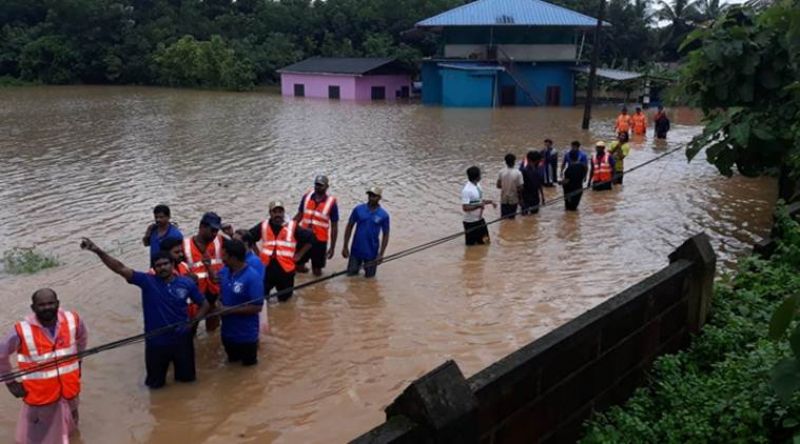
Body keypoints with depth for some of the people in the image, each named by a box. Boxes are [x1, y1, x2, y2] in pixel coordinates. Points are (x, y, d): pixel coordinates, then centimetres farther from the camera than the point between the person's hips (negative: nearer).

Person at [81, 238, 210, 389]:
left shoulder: (186, 283, -9)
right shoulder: (147, 281, -12)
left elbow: (205, 304, 2)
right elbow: (120, 268, -22)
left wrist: (193, 321, -14)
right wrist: (98, 251, -34)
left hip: (181, 339, 0)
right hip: (156, 341, 0)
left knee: (187, 377, 19)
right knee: (155, 383, 15)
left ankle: (181, 373, 52)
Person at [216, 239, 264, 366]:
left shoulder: (253, 277, -26)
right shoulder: (223, 272, -6)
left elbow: (257, 307, -25)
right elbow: (218, 292, 12)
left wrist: (230, 310, -23)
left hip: (246, 334, -5)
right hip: (227, 331, 6)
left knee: (248, 362, 16)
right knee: (232, 360, 26)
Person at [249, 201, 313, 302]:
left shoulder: (292, 227, -4)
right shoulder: (263, 226, 3)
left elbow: (310, 238, 1)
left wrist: (299, 255, 0)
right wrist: (257, 253, 10)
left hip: (286, 268, -1)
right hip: (266, 267, 1)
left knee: (284, 298, 11)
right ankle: (264, 295, 31)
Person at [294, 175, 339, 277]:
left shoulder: (331, 203, -10)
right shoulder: (306, 197, 0)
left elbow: (334, 226, -5)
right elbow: (299, 215, 10)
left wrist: (332, 247, -6)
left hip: (319, 241, -3)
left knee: (317, 272, 5)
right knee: (298, 267, 11)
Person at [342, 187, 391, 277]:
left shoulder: (383, 215, -7)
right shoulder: (358, 209, -5)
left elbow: (385, 235, -1)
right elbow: (349, 227, 2)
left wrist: (381, 254, -6)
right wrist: (345, 247, 0)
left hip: (371, 253, -1)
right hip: (356, 251, 1)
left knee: (369, 277, 9)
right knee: (351, 274, 8)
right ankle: (359, 265, 37)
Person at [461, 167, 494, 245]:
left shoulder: (477, 185, 5)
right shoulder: (467, 190, -25)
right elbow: (465, 207, -28)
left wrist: (490, 202, 5)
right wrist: (479, 206, -29)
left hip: (480, 219, 9)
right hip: (471, 222, -9)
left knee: (485, 241, 16)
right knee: (472, 245, 5)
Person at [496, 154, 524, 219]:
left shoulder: (502, 172, -10)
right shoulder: (518, 173, -18)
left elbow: (498, 185, -2)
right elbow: (520, 188, -15)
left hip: (503, 199, 2)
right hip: (513, 199, -2)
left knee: (503, 218, 14)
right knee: (511, 218, 11)